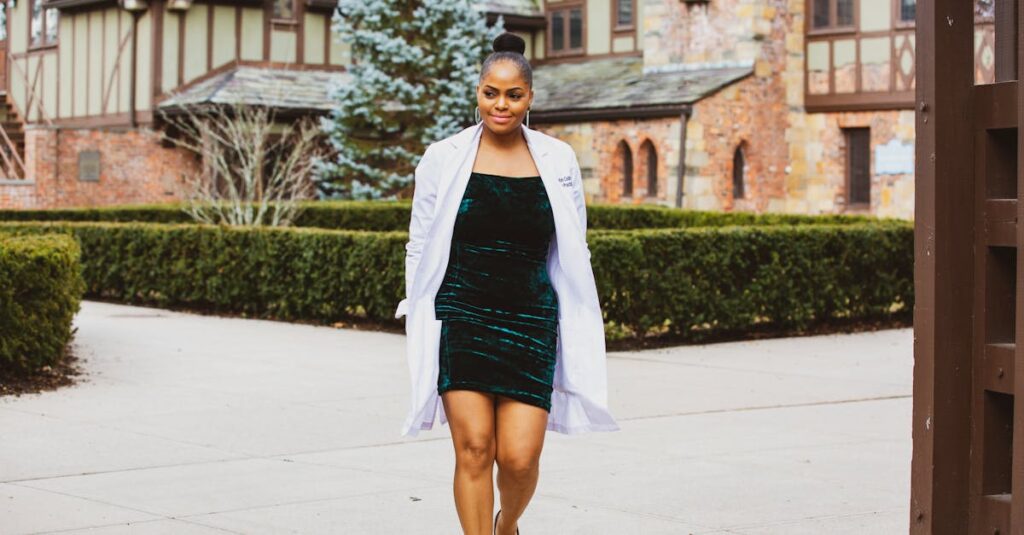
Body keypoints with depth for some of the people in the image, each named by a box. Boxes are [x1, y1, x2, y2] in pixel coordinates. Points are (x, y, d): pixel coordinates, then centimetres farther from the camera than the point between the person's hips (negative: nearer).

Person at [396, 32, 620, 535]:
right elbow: (420, 247, 9)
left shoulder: (558, 161, 6)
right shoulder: (444, 158, 3)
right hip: (460, 317, -1)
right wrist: (419, 323, 7)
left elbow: (575, 253, 13)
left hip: (530, 320, 1)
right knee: (473, 447, -8)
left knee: (520, 456, -4)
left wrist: (578, 334, 11)